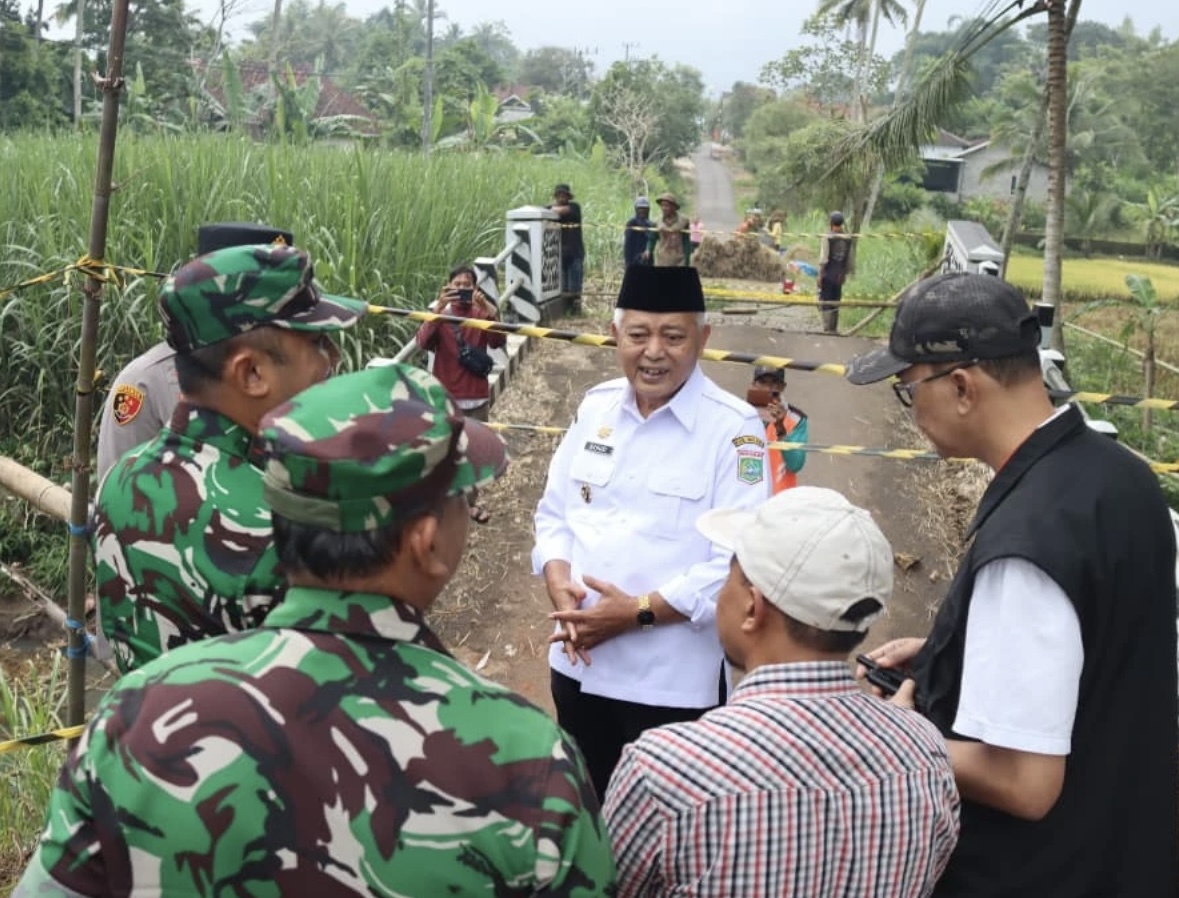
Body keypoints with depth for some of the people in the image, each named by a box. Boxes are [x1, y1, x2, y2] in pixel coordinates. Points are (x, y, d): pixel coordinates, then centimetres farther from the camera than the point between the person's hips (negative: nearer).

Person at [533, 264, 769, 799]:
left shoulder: (734, 428, -12)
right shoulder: (595, 407, 5)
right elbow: (554, 510, 10)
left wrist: (640, 612, -20)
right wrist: (559, 584, -9)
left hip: (673, 679, -5)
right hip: (578, 662, 5)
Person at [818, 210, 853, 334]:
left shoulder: (828, 237, -11)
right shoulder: (847, 239, 4)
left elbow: (823, 258, -14)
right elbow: (849, 260, 7)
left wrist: (820, 274, -10)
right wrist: (846, 274, 18)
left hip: (828, 274, -5)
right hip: (839, 276, 5)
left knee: (825, 302, 0)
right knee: (835, 302, 15)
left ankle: (827, 328, -5)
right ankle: (834, 328, 19)